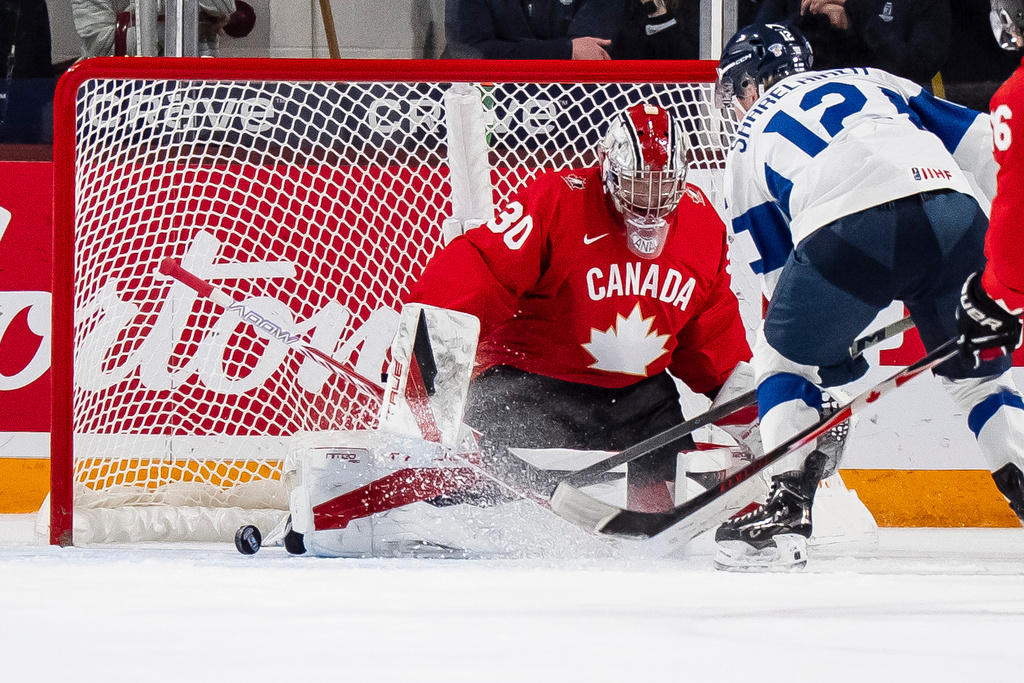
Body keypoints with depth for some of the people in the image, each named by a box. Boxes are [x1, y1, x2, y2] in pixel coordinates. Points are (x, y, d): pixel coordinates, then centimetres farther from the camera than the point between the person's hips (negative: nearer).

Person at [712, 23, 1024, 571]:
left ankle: (787, 508, 10)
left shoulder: (748, 140, 30)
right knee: (976, 375, 24)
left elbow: (776, 271, 30)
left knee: (784, 359, 22)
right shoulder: (870, 80, 35)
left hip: (849, 227, -3)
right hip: (953, 211, 3)